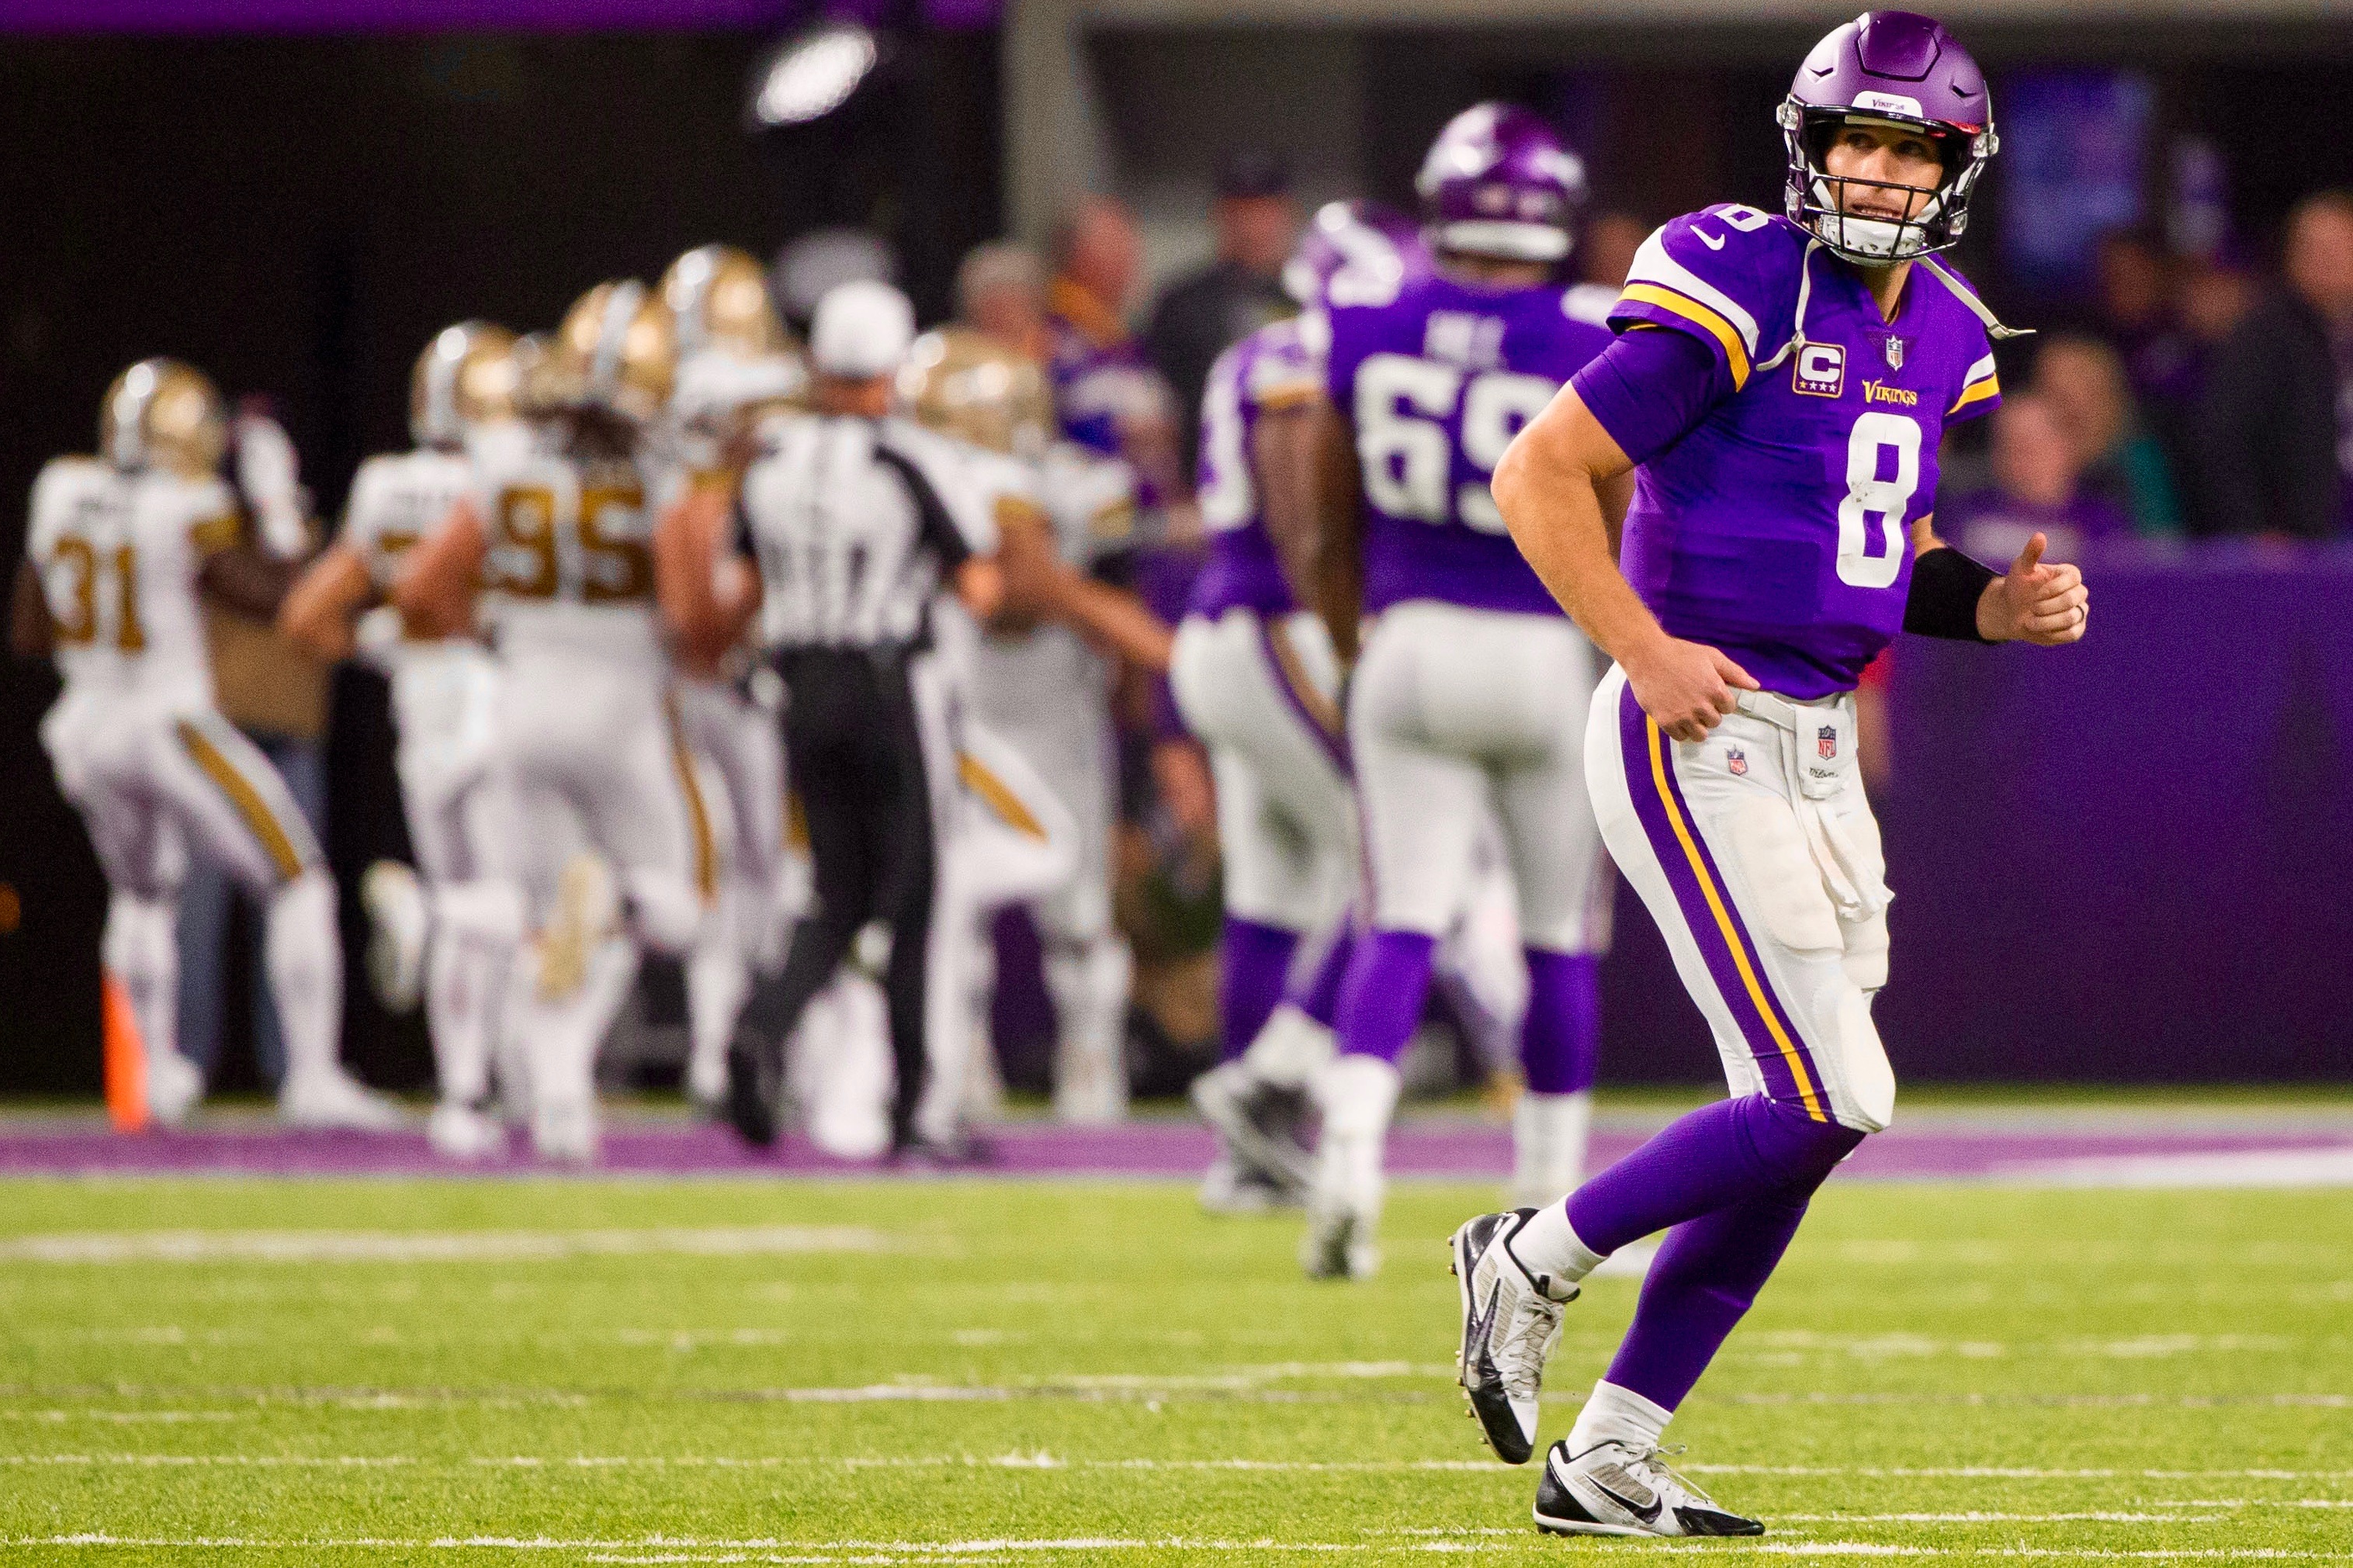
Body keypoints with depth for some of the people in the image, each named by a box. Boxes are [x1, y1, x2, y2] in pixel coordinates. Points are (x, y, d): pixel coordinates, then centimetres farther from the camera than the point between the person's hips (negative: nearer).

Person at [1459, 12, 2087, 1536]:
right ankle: (1536, 1261, 6)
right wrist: (1646, 651, -20)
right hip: (1701, 740, -9)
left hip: (1816, 750, 9)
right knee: (1828, 1103, -13)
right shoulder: (1746, 293, -13)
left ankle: (1608, 1461, 15)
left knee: (1799, 1131, 8)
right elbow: (1540, 476, -13)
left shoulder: (1943, 338, 13)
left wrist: (2004, 607, 4)